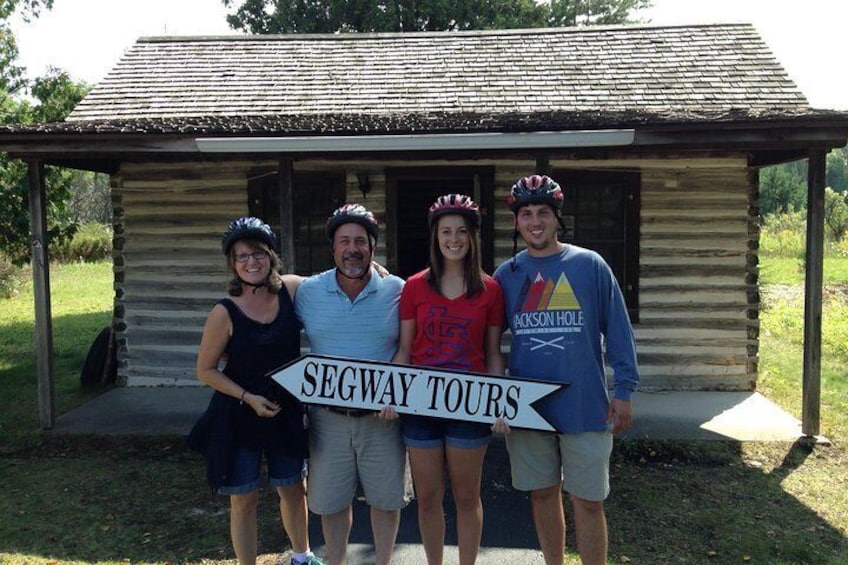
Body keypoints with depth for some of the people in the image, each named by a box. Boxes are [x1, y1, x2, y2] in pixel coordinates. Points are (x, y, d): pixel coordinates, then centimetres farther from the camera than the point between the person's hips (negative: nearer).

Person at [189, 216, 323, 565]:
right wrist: (248, 398, -16)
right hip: (239, 415, -3)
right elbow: (206, 370, -7)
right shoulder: (225, 313, -15)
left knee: (294, 489, 20)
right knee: (244, 498, 9)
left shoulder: (291, 289, -8)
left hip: (286, 410, 4)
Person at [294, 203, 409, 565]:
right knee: (331, 500, 15)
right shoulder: (308, 292, -1)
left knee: (386, 497, 13)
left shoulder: (397, 291, -5)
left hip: (383, 417, -1)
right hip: (328, 417, 1)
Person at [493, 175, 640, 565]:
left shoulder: (589, 265, -3)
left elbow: (618, 329, -1)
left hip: (585, 407, -2)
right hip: (526, 408, 3)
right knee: (542, 495, 15)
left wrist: (624, 390, -4)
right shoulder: (505, 275, 4)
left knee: (588, 502, 6)